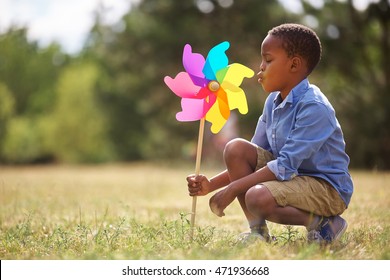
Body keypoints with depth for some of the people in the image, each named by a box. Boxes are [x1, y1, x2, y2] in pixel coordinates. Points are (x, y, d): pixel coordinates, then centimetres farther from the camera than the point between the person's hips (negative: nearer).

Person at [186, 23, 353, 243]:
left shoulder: (314, 107, -22)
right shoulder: (273, 102, 5)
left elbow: (285, 166, -26)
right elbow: (252, 158, 10)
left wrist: (233, 188, -24)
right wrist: (212, 184, -2)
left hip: (328, 187, -8)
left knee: (258, 198, -33)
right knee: (236, 148, -9)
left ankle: (324, 223, -9)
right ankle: (257, 230, -4)